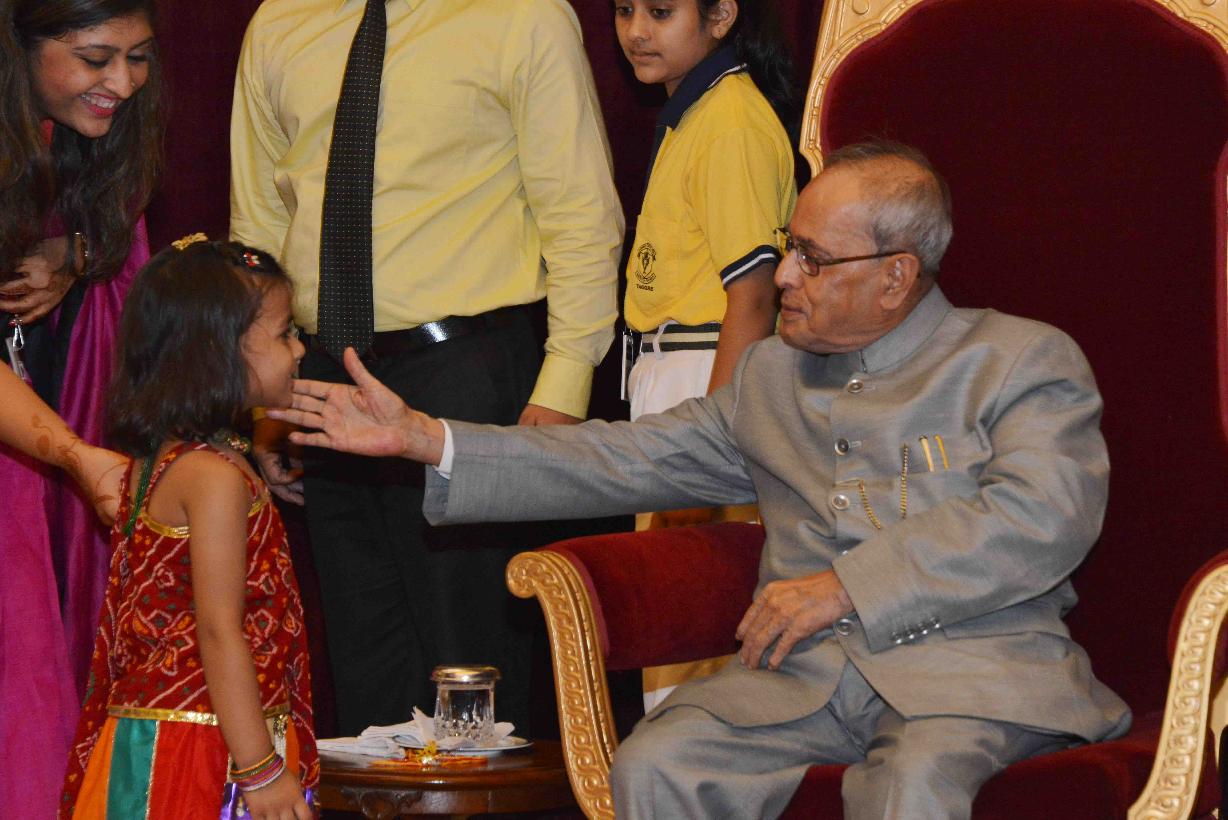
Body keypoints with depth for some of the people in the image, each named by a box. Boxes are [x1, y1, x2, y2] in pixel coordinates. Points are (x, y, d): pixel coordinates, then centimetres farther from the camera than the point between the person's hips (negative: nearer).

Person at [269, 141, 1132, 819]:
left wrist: (847, 586, -12)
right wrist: (423, 438, 18)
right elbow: (623, 460, 24)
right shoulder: (771, 376, 25)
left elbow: (1043, 521, -9)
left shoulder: (1026, 361, 7)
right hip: (803, 669, 5)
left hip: (975, 657, -4)